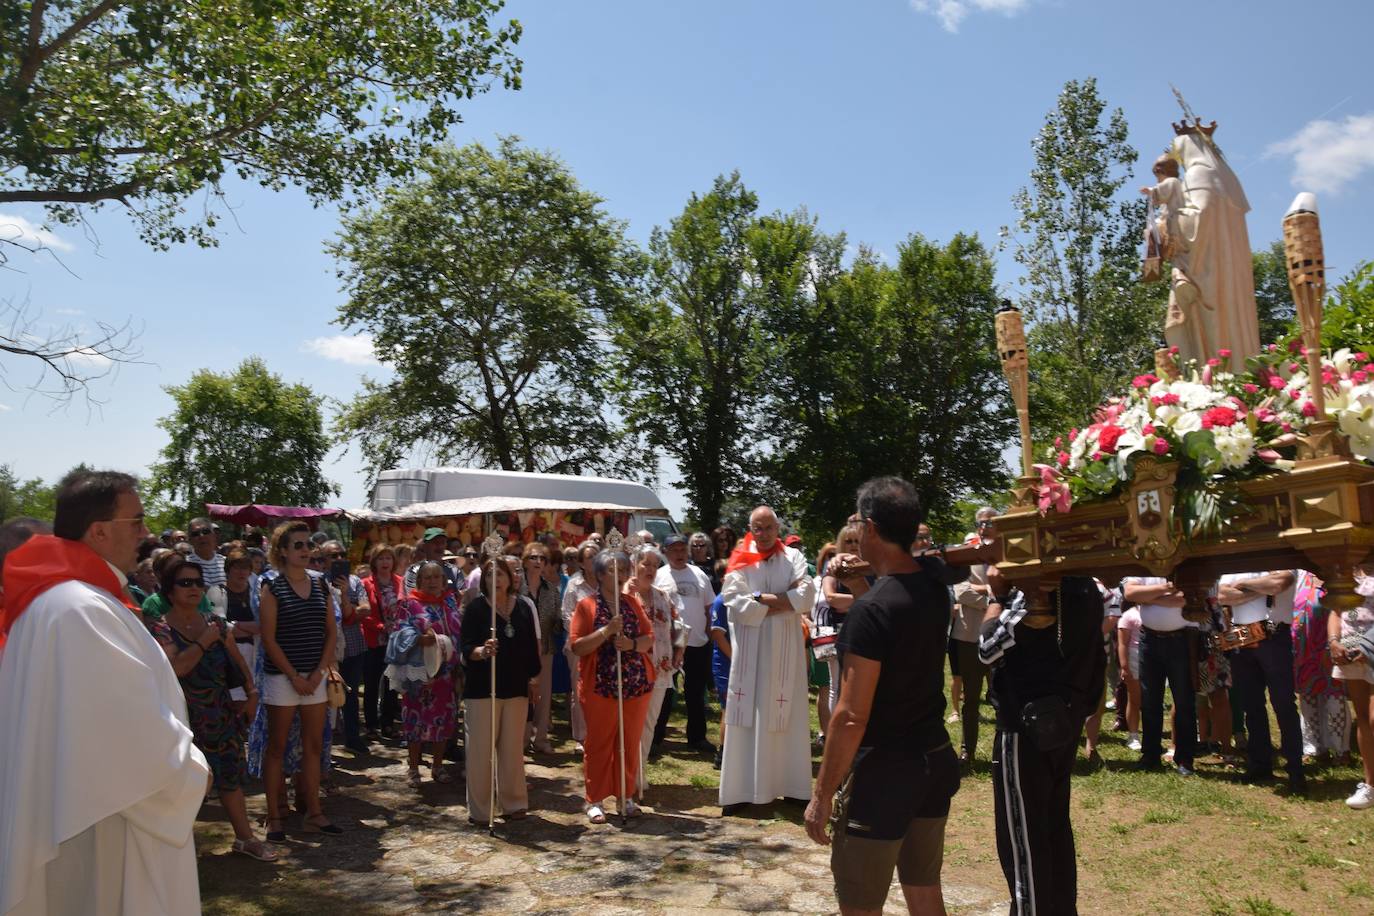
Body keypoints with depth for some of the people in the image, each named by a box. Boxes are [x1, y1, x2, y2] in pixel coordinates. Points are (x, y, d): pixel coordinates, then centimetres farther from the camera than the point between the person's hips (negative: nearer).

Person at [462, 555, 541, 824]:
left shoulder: (523, 607, 4)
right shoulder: (475, 607, -6)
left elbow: (531, 645, 11)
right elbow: (467, 648, -12)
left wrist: (533, 679, 12)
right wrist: (481, 651, -33)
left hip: (516, 688, 3)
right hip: (482, 689, -3)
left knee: (513, 748, 12)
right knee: (480, 749, 1)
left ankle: (513, 803, 25)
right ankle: (479, 810, 13)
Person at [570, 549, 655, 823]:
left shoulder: (633, 603, 10)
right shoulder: (587, 605, -3)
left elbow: (650, 638, 7)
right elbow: (576, 646, -10)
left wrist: (633, 643, -14)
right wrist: (606, 630, -20)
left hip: (636, 686, 4)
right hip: (600, 686, -4)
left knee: (630, 744, 9)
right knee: (599, 745, 4)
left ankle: (625, 798, 22)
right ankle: (594, 801, 16)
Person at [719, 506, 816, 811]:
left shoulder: (793, 558, 4)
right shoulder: (740, 562, 1)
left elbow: (806, 595, -9)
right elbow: (734, 602, -11)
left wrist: (761, 599, -13)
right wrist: (784, 598, -11)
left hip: (785, 649, 1)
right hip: (749, 650, -1)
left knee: (785, 715, 6)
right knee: (747, 717, 0)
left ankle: (791, 785, 16)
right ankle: (741, 789, 4)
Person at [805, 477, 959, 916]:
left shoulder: (871, 610, -22)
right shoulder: (934, 584, 0)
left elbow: (851, 718, -22)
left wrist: (821, 794, -14)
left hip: (883, 772, -8)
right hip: (935, 761, 8)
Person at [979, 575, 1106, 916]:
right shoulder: (1085, 587, 3)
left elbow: (989, 650, -17)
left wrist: (997, 595, -6)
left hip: (1028, 726, -9)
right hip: (1065, 718, 9)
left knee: (1022, 834, 5)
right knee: (1055, 824, 22)